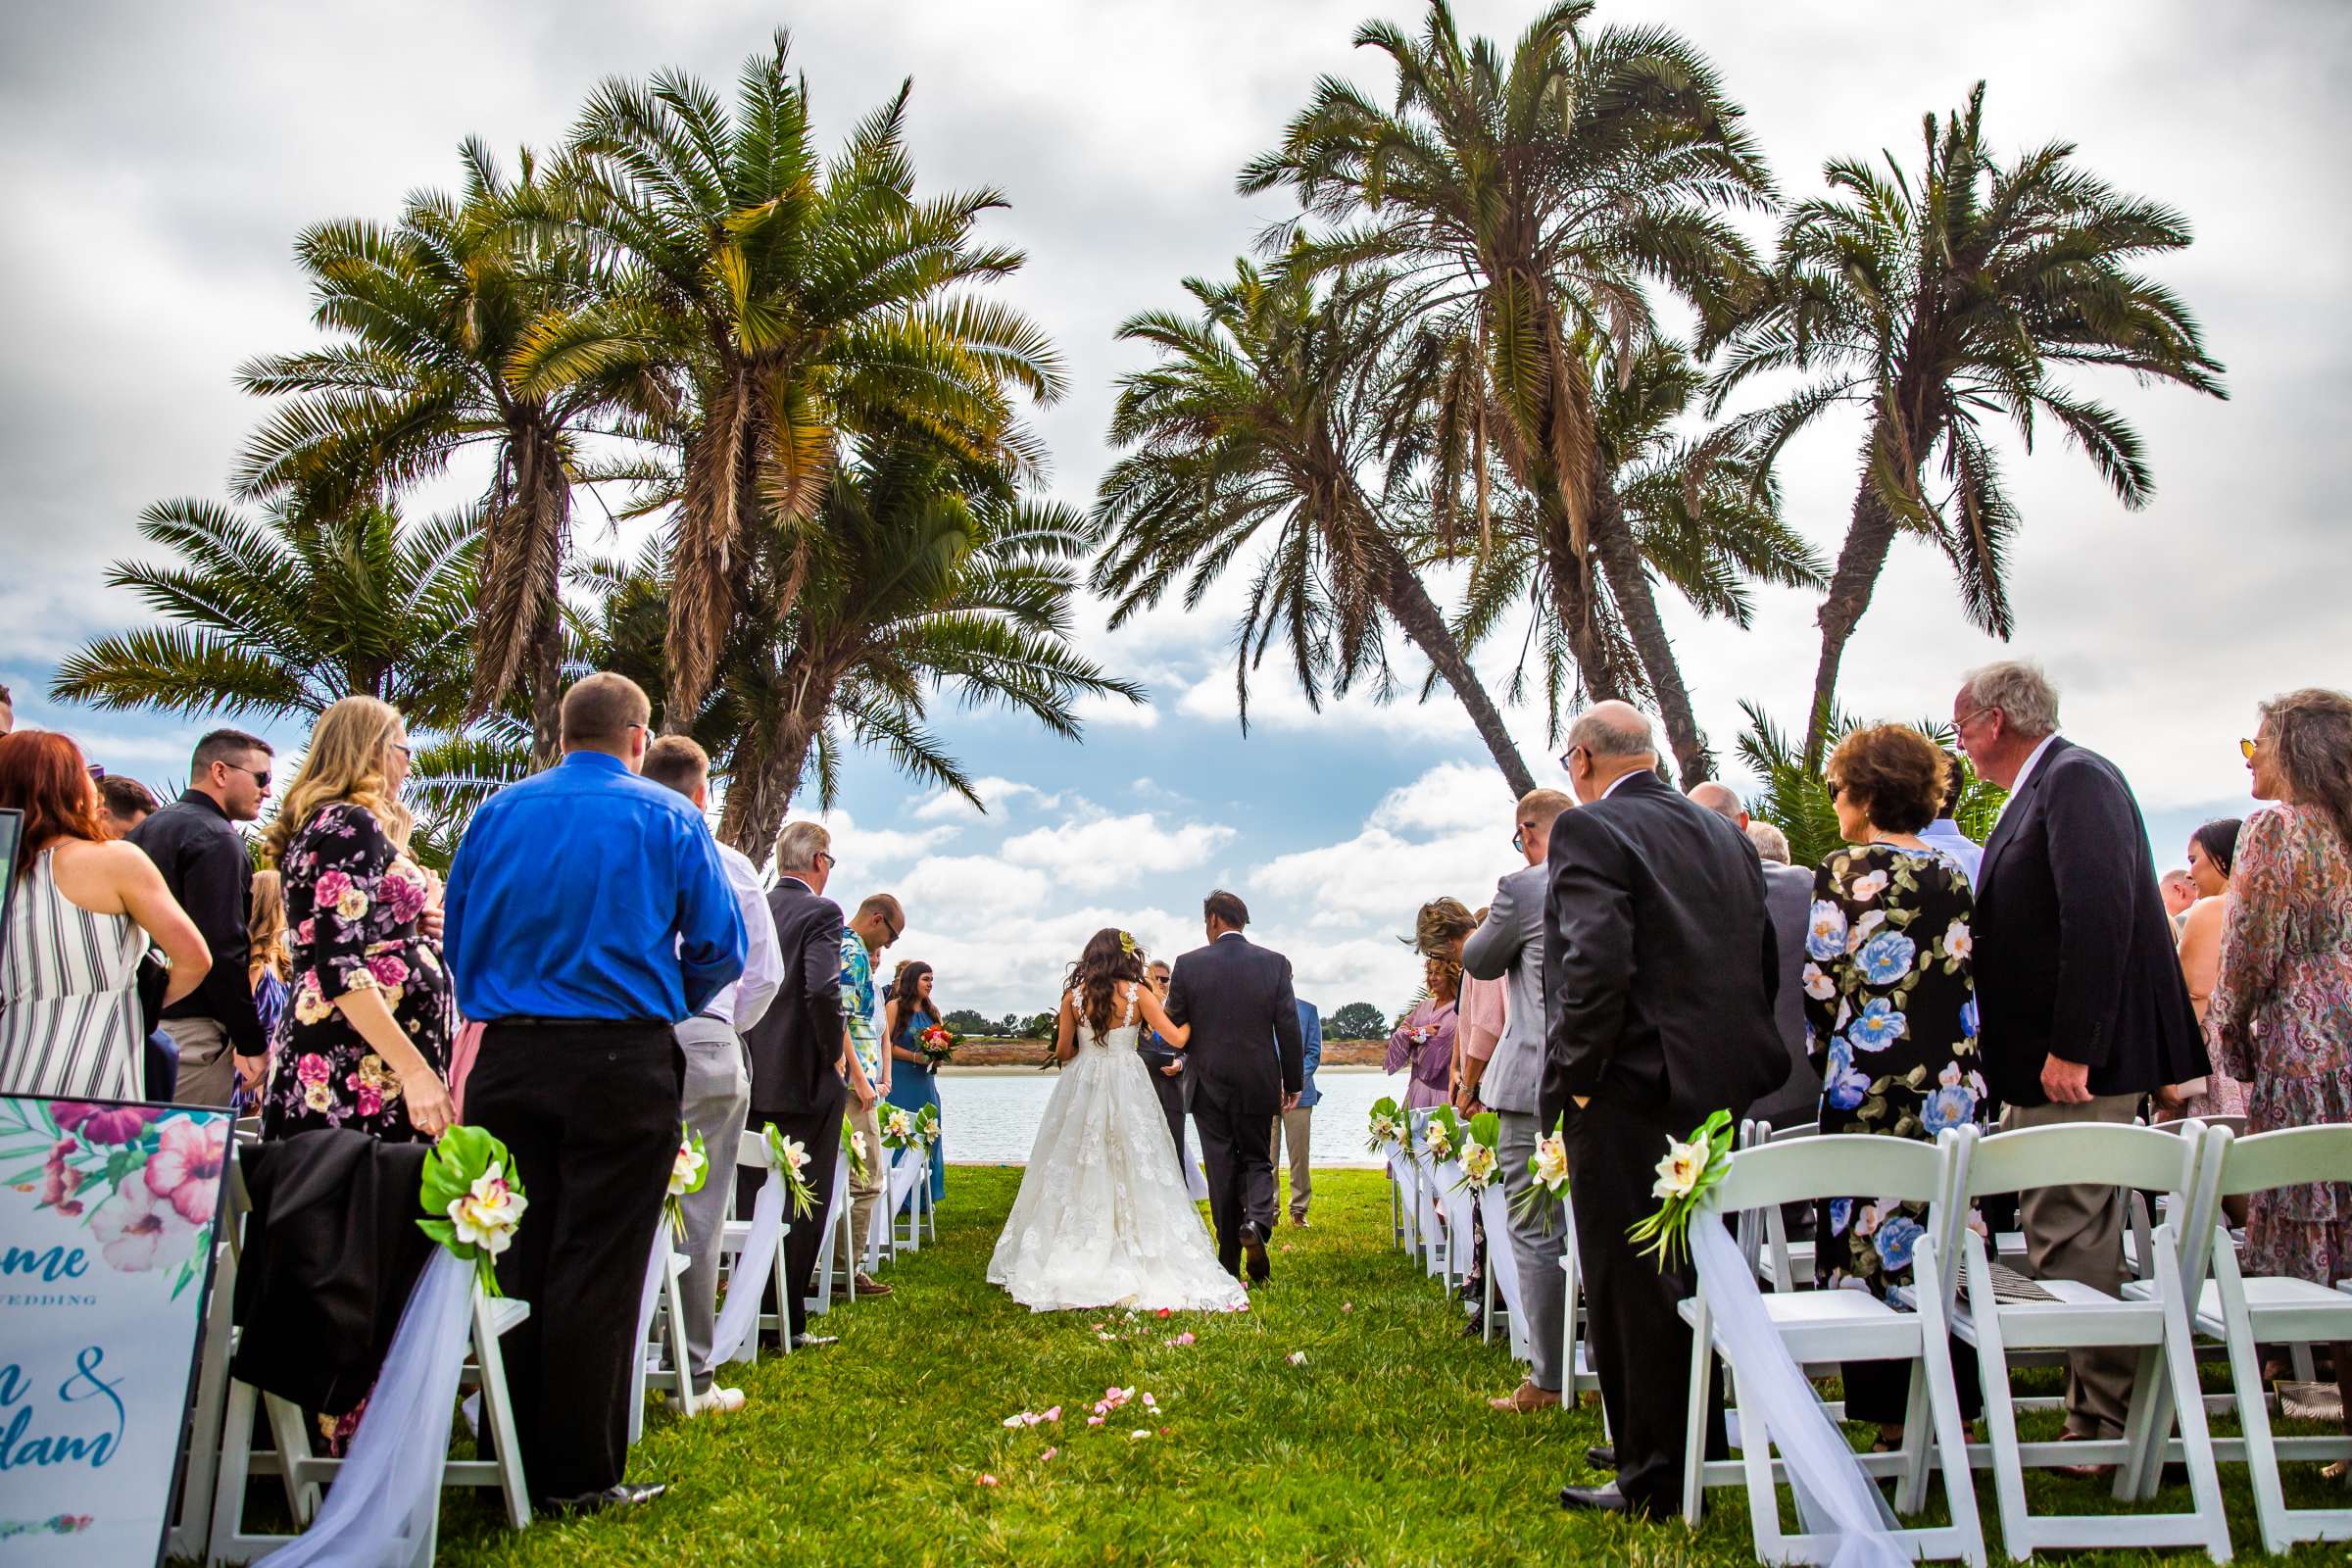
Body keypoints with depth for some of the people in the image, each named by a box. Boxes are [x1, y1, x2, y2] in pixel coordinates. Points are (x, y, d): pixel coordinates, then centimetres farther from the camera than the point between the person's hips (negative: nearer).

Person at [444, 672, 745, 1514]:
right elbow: (720, 948, -2)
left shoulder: (497, 811, 9)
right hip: (622, 1061, -4)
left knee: (514, 1260, 12)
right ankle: (580, 1473, 8)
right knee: (597, 1270, 2)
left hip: (506, 1060, 4)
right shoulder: (668, 817, -1)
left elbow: (456, 934, 12)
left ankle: (513, 1459, 21)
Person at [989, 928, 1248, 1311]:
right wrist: (1192, 1017, 14)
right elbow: (1178, 1039, -6)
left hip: (1081, 1091, 2)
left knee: (1076, 1175, 10)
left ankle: (1075, 1263, 13)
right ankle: (1139, 1263, 3)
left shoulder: (1074, 995, 0)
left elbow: (1062, 1052, 6)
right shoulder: (1137, 993, -5)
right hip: (1128, 1091, -1)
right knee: (1134, 1176, 4)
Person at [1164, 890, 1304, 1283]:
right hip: (1258, 1084, 1)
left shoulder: (1188, 965, -5)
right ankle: (1257, 1219, -14)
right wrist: (1293, 1082, 6)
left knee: (1221, 1169, 7)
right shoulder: (1275, 963, -3)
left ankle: (1230, 1263, 10)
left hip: (1209, 1084, 0)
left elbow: (1172, 1028, 0)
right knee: (1256, 1159, 15)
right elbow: (1288, 1028, -2)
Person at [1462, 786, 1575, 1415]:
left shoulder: (1523, 887, -12)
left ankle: (1546, 1382, 6)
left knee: (1537, 1233, 1)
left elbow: (1479, 962, 1)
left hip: (1539, 1084, -7)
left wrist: (1486, 919, 17)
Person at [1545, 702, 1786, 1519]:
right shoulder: (1725, 834, 11)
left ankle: (1655, 1478, 12)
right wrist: (1728, 1056, 17)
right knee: (1693, 1270, 21)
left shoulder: (1588, 831, -13)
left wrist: (1574, 1078, -14)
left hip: (1633, 1091, -8)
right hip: (1722, 1085, 9)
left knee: (1633, 1284, 3)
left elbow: (1596, 965, -24)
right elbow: (1764, 958, 12)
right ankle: (1702, 1447, 35)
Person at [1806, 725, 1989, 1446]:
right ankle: (1954, 1416, 18)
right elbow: (1967, 984, 8)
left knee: (1872, 1248, 2)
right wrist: (1959, 1067, 16)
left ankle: (1896, 1424, 7)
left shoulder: (1846, 871, -7)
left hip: (1870, 1087, -5)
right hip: (1950, 1089, 5)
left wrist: (1827, 1060, 7)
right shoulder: (1954, 875, 6)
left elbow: (1821, 983, -7)